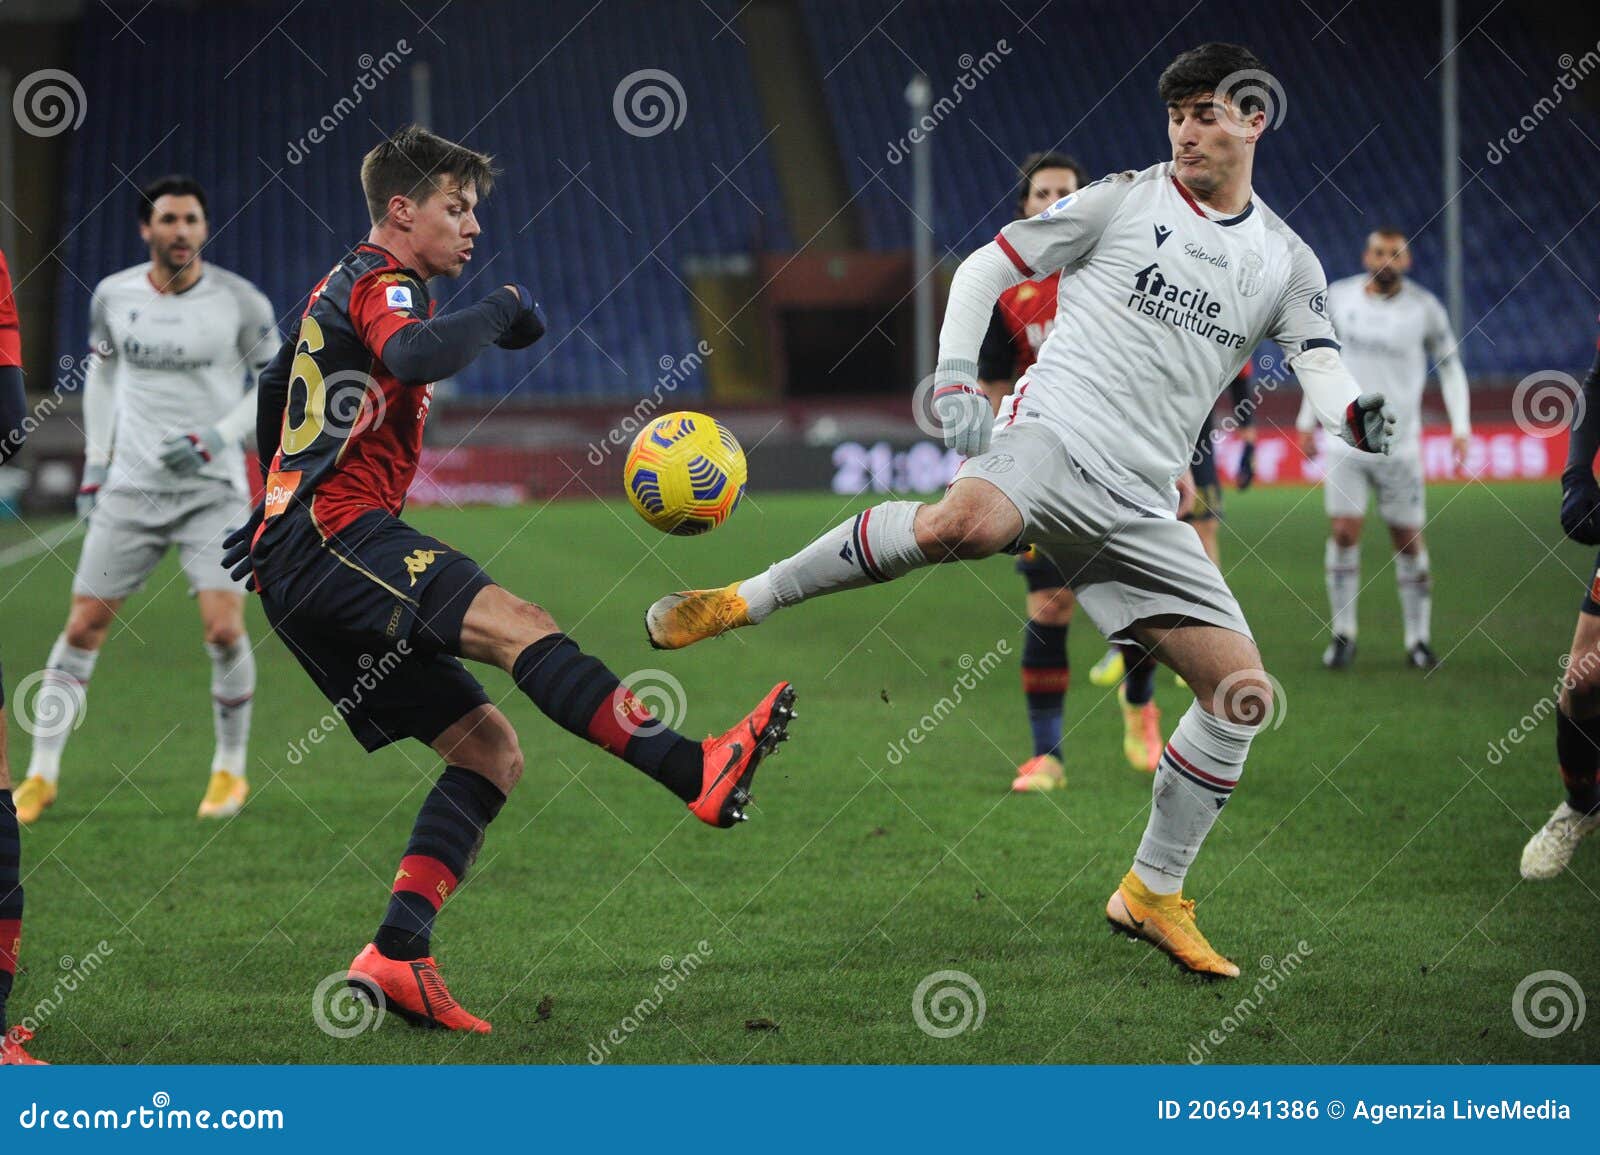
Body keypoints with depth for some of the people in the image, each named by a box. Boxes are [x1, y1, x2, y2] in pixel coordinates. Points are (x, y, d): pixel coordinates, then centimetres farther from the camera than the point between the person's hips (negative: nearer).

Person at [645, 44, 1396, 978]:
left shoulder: (1287, 261, 15)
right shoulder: (1123, 201, 5)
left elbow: (1324, 368, 8)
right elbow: (987, 268, 8)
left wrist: (1360, 415, -16)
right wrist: (956, 377, -7)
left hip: (1138, 504, 5)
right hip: (1051, 434, -5)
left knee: (1243, 689, -3)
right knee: (965, 523, -40)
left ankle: (1155, 894, 13)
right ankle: (743, 602, -25)